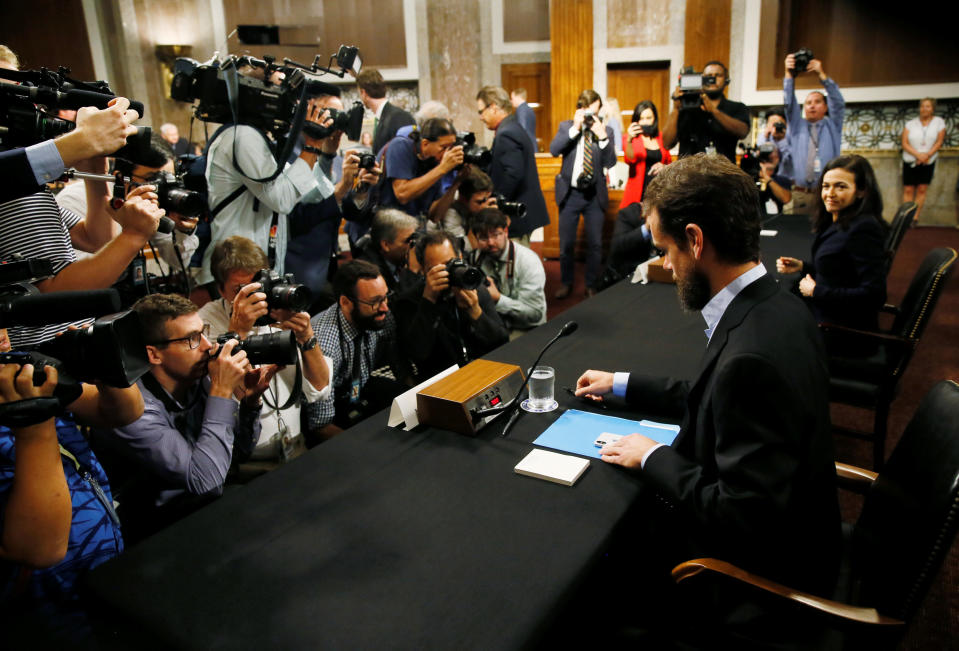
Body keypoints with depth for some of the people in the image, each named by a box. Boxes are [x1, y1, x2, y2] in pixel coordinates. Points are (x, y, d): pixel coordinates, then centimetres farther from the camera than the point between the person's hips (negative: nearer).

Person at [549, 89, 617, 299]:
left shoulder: (606, 131, 3)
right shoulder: (566, 127, 3)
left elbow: (611, 162, -7)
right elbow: (554, 150, -14)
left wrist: (602, 136, -19)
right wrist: (575, 128, -19)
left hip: (595, 195, 0)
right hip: (570, 193, 0)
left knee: (595, 244, 5)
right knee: (566, 243, 7)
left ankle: (592, 286, 20)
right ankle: (566, 283, 25)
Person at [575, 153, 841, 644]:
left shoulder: (754, 354, -36)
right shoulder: (773, 306, -4)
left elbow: (741, 517, -31)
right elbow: (716, 399, 11)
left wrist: (653, 458, -17)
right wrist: (622, 384, 16)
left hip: (760, 568, -8)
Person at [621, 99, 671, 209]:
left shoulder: (661, 138, 13)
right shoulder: (628, 137, 1)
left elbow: (669, 162, 23)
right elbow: (629, 159, -17)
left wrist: (664, 166, 0)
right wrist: (629, 139, -34)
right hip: (638, 193, -3)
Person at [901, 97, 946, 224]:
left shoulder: (939, 122, 2)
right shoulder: (910, 124, 2)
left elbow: (939, 141, -3)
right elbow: (905, 143, -5)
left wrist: (927, 155, -17)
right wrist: (918, 155, -17)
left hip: (928, 162, 0)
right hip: (910, 161, 0)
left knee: (922, 190, -1)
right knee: (908, 190, -2)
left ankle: (915, 217, 4)